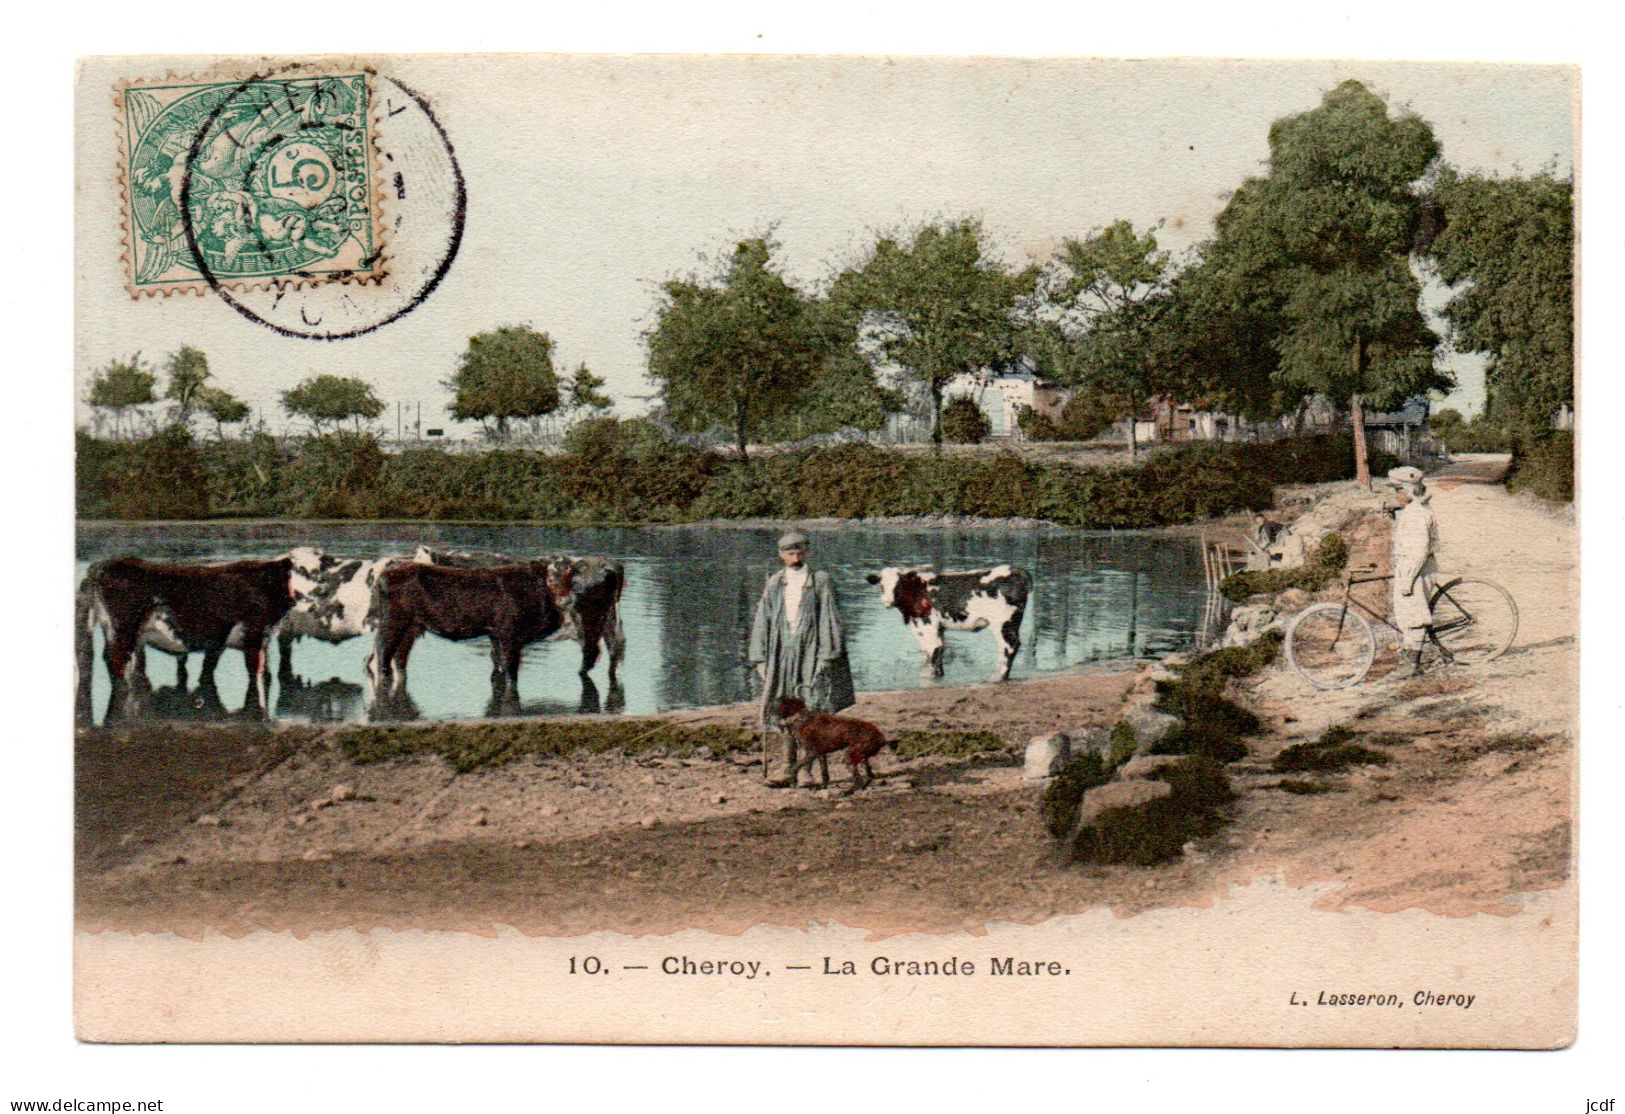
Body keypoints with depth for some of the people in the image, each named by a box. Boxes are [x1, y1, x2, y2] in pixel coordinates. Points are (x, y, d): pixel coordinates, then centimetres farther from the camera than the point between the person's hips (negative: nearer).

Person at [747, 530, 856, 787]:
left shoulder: (820, 581, 1)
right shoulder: (774, 585, 9)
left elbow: (829, 619, -2)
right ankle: (788, 769, 4)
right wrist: (760, 659, 4)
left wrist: (827, 655, -9)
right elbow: (762, 622, 10)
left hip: (811, 653, -3)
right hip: (781, 655, 3)